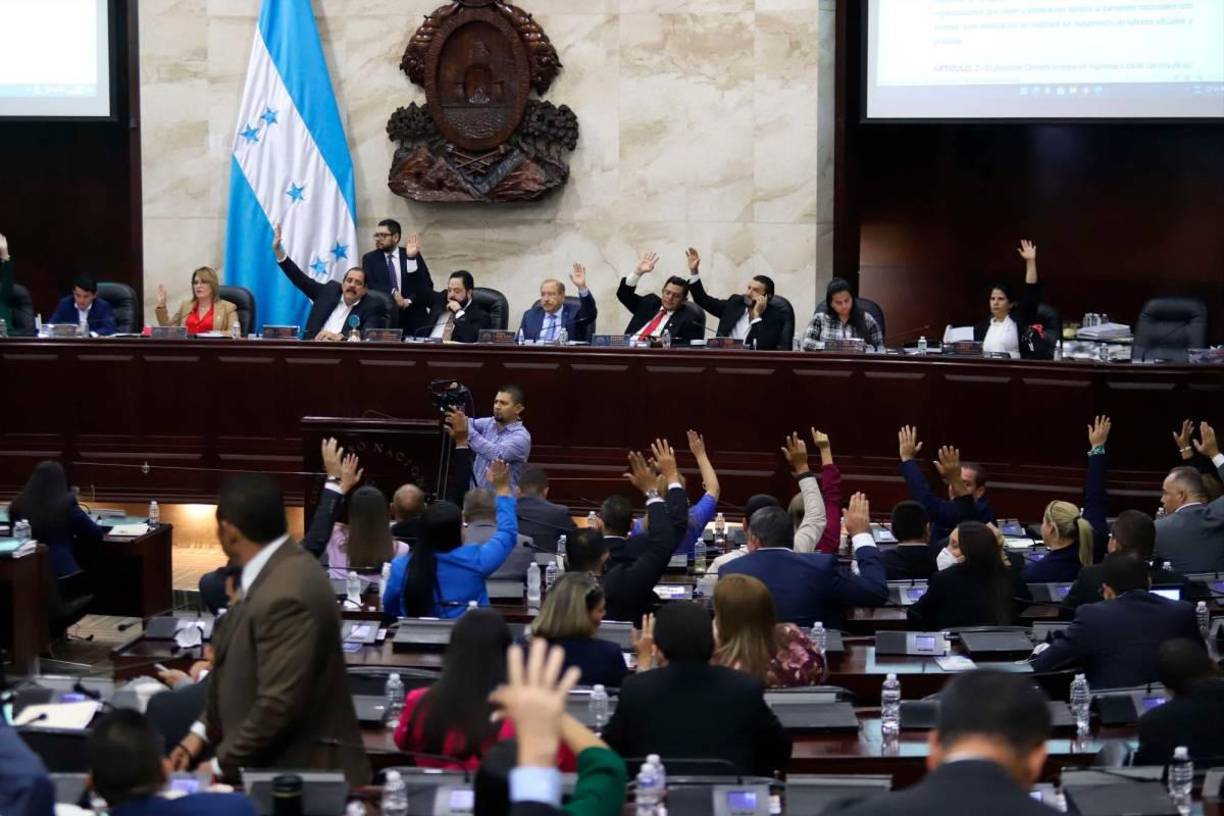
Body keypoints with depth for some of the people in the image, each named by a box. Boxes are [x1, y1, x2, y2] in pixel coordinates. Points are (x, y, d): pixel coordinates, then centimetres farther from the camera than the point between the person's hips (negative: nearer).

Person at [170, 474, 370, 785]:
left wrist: (220, 766, -15)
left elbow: (279, 703, -26)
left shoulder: (284, 594, -25)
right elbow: (244, 670, 15)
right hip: (278, 767, 9)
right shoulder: (279, 568, 5)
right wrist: (201, 732, 9)